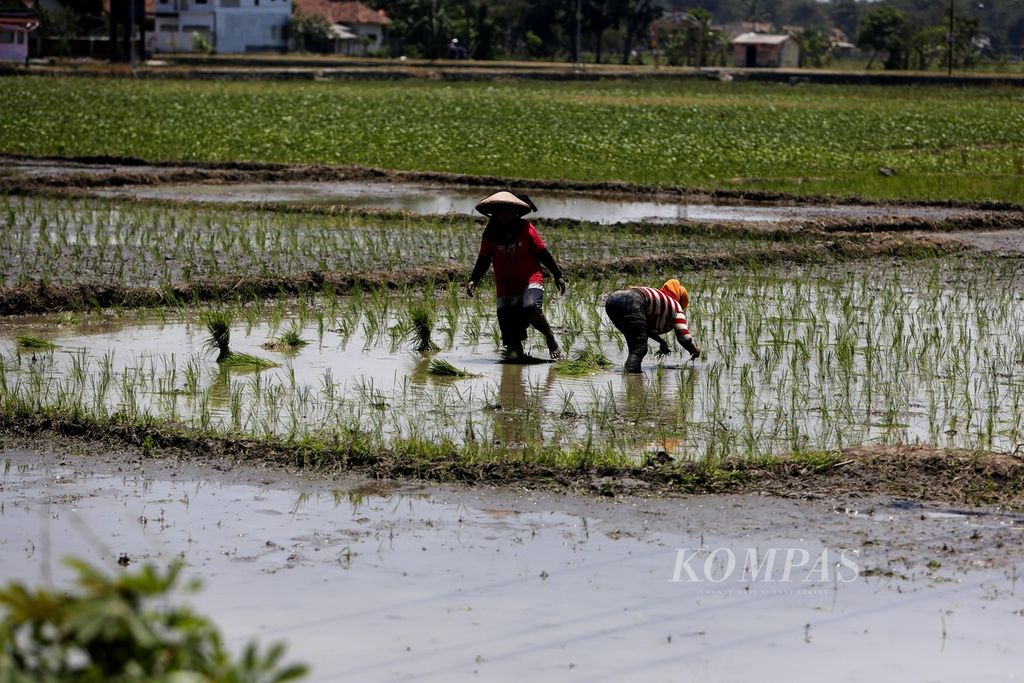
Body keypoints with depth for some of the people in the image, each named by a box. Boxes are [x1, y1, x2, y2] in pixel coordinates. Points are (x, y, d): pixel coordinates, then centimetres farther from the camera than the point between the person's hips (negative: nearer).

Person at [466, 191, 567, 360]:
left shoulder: (525, 228, -3)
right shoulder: (490, 234, 2)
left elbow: (543, 253, 3)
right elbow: (483, 260, 10)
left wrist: (557, 275, 5)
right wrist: (473, 280, -4)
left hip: (530, 281, -3)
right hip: (506, 287, 3)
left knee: (531, 308, -32)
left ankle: (550, 337, -8)